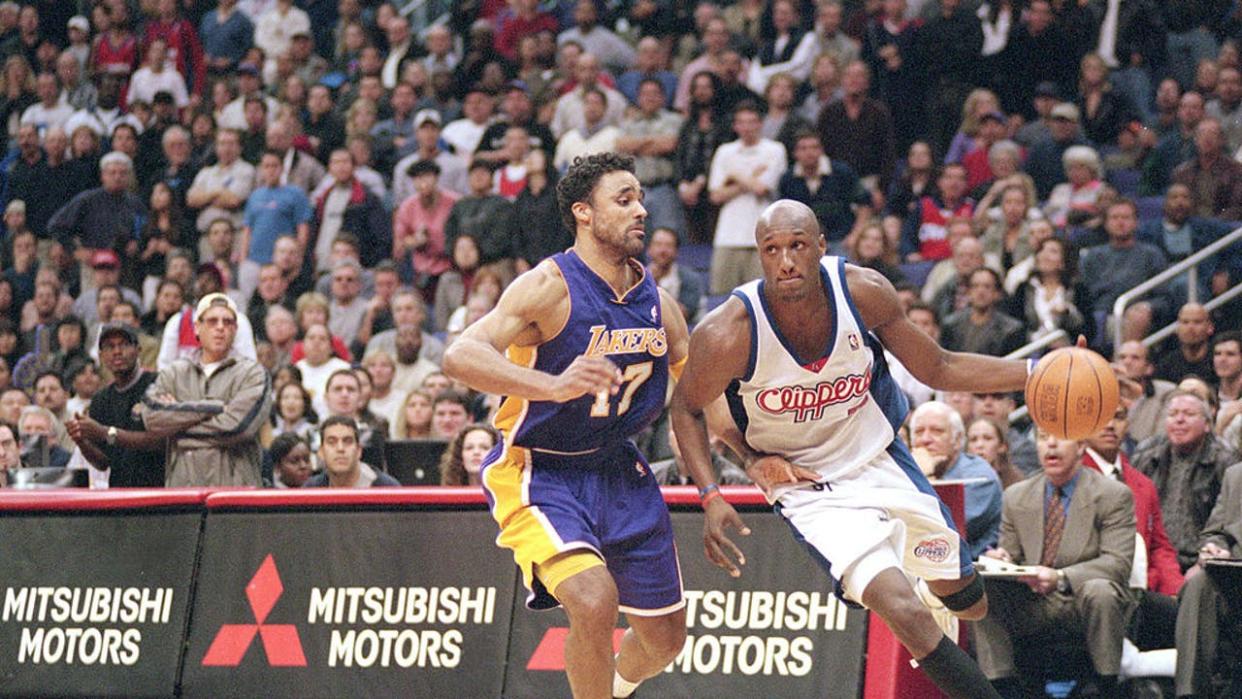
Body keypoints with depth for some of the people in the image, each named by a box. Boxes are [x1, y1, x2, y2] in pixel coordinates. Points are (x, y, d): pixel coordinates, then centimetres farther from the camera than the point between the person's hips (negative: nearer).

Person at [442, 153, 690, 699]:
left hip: (618, 470, 6)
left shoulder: (656, 302, 2)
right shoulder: (551, 286, -18)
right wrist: (554, 386, -46)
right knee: (594, 599, -31)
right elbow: (460, 356, -32)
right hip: (539, 472, -6)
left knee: (665, 638, 13)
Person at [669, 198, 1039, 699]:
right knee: (905, 612, -25)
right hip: (808, 485, -4)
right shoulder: (729, 334, -27)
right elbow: (687, 408, -7)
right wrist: (711, 499, -20)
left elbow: (938, 370, -4)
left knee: (968, 603, 19)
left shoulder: (864, 292, -19)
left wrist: (1037, 375, -14)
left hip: (880, 456, 4)